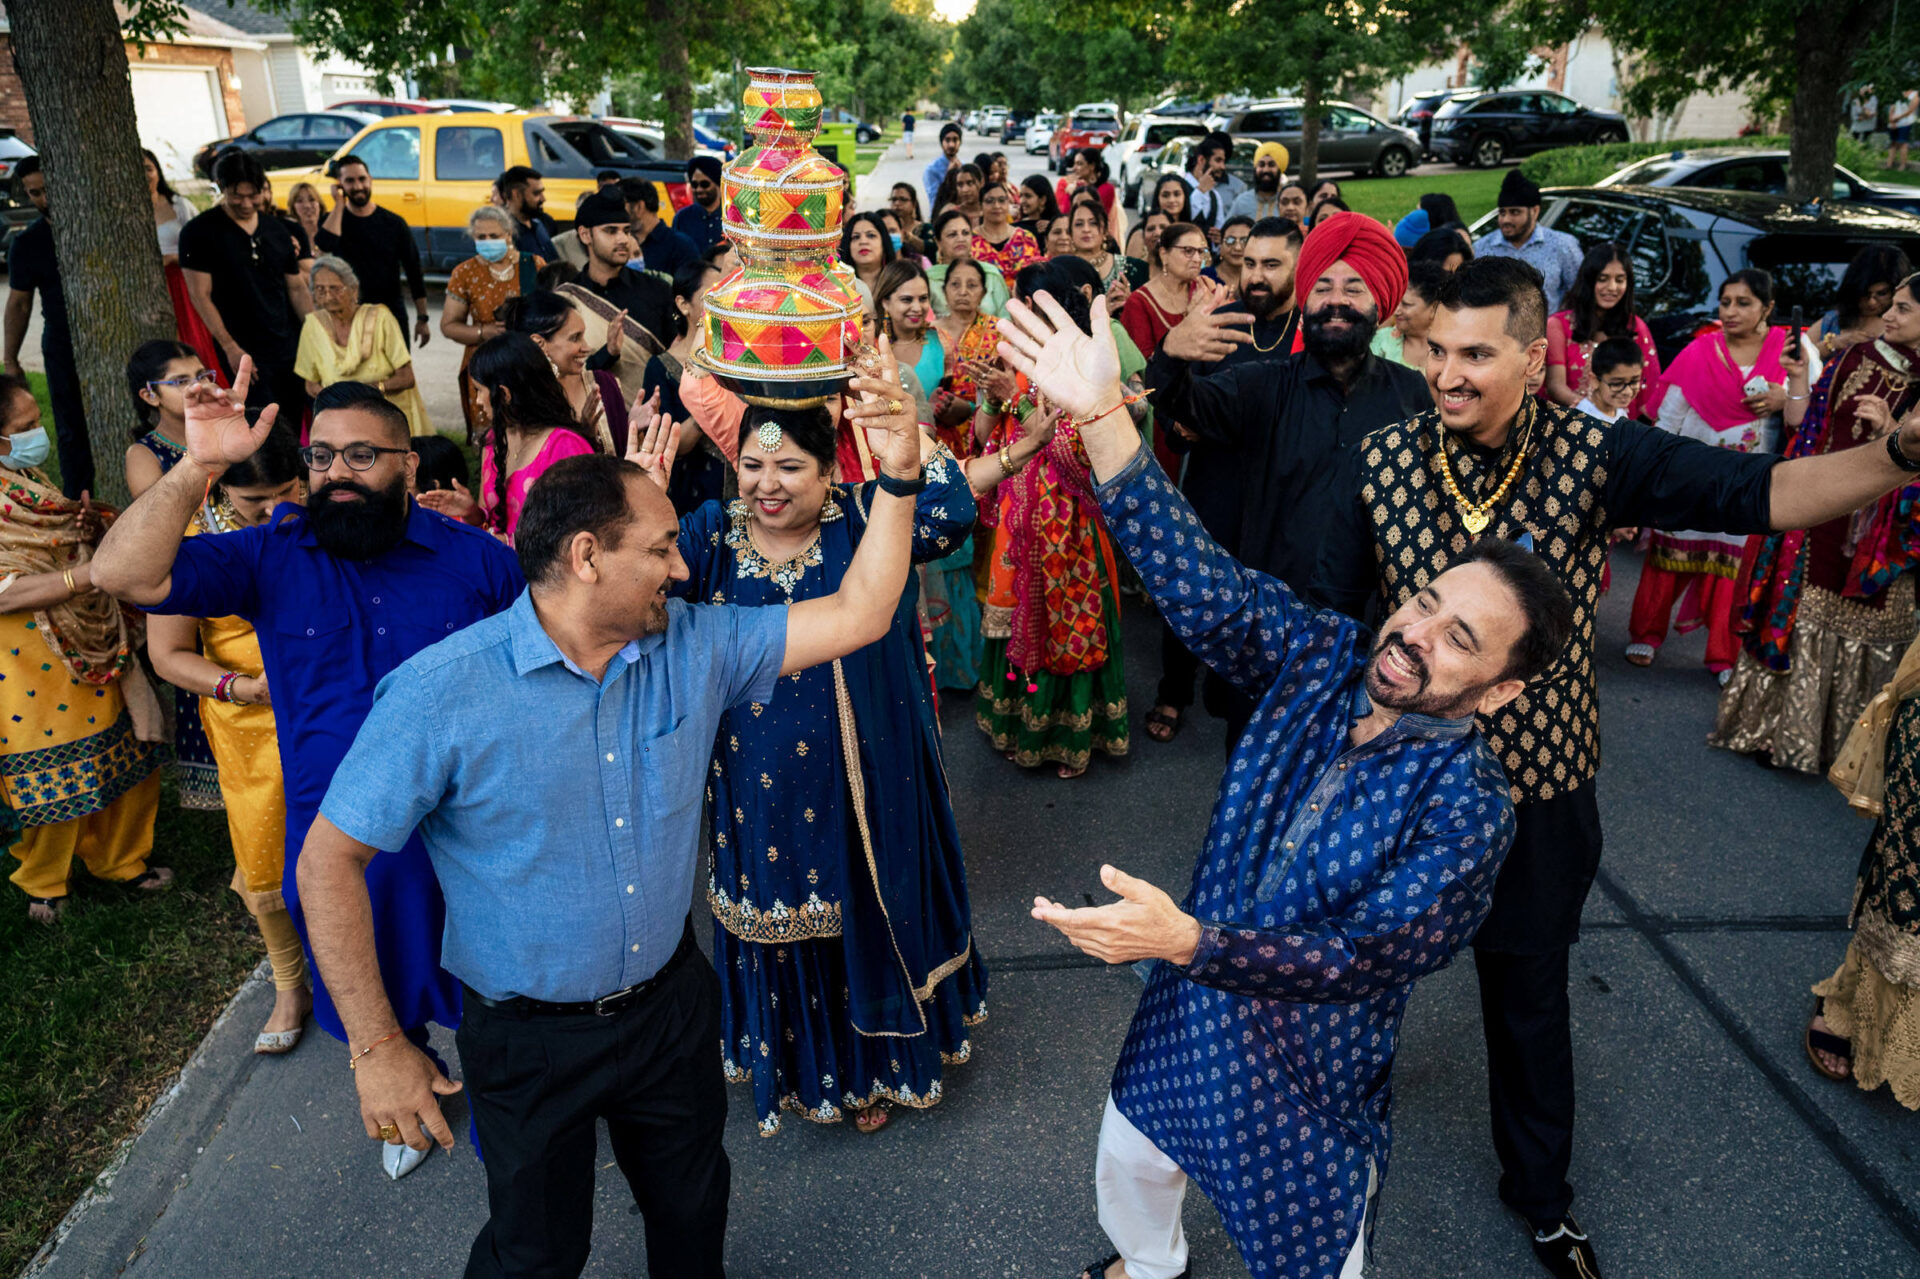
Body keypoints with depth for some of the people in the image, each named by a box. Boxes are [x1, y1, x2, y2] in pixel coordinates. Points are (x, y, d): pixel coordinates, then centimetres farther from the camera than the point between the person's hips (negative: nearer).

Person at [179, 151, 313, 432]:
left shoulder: (277, 229, 12)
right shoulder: (199, 232, -3)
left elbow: (297, 288, 16)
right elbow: (201, 296, -7)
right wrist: (230, 347, -14)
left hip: (292, 348, 5)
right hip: (245, 355, -5)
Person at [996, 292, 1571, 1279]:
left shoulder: (1465, 802, -26)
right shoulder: (1326, 661, -13)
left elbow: (1369, 957, -32)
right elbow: (1208, 587, -26)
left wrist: (1187, 941, -46)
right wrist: (1101, 418, -37)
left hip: (1311, 1072, -5)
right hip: (1191, 1015, 5)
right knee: (1129, 1163, 28)